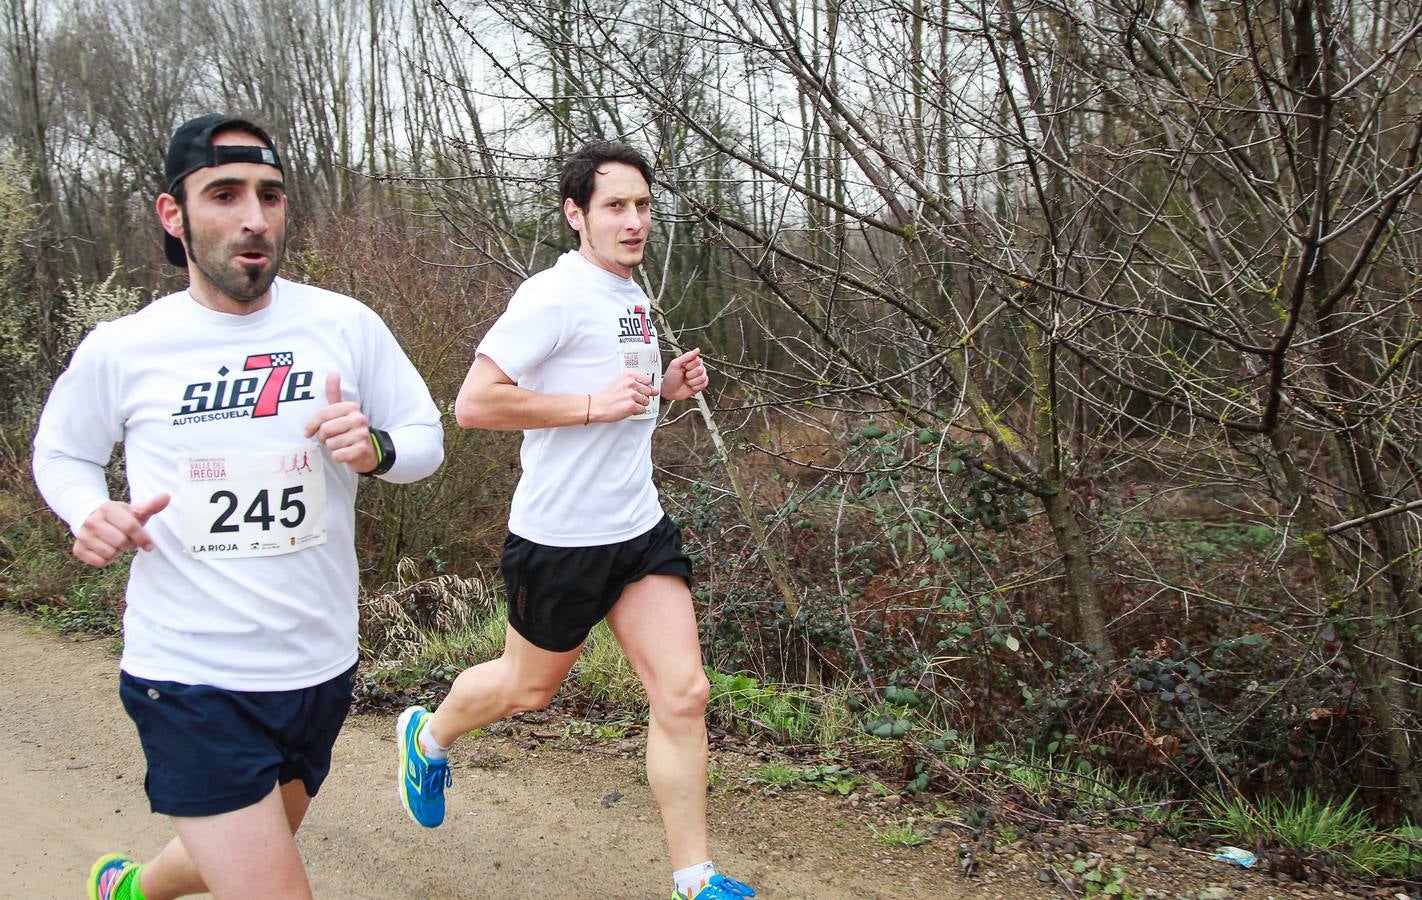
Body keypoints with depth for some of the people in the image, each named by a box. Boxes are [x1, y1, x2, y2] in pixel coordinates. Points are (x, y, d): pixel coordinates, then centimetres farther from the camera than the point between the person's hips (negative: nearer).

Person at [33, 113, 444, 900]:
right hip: (189, 678, -3)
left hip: (320, 666, 4)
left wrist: (375, 449, -18)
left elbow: (427, 437, 4)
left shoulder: (346, 326, -6)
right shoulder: (119, 350, -7)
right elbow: (58, 452, 11)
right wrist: (89, 514, -10)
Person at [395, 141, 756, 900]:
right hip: (561, 538, -7)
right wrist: (595, 404, -24)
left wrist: (666, 387, 6)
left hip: (640, 530, 7)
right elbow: (474, 403, -23)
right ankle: (428, 736, 46)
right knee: (529, 687, 14)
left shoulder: (632, 297, 11)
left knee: (683, 694, 0)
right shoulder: (554, 297, -16)